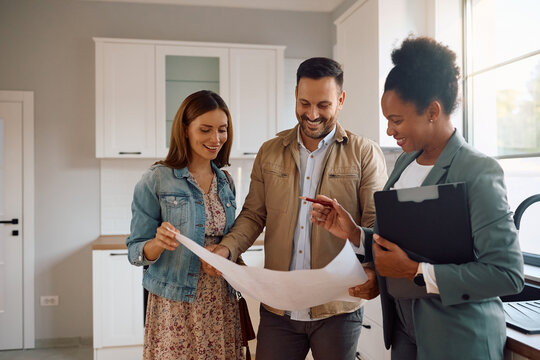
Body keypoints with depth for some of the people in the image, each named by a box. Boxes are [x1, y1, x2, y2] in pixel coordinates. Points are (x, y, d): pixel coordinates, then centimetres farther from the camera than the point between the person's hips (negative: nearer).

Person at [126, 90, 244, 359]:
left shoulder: (225, 182, 7)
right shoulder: (156, 181, -8)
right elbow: (135, 252, -6)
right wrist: (158, 243, -26)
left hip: (221, 304, 4)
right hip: (175, 306, -4)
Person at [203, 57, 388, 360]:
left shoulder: (365, 154, -2)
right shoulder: (270, 152, 8)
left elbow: (377, 223, -6)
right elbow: (254, 214, 10)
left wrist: (372, 272, -24)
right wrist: (228, 247, -8)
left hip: (337, 310, -2)